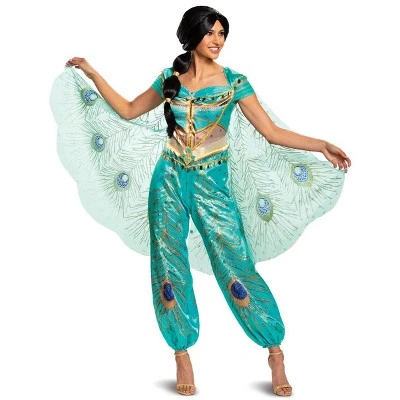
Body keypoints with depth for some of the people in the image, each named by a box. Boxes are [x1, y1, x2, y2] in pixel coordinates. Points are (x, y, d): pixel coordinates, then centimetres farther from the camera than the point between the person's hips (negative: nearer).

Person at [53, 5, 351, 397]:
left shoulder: (233, 82, -3)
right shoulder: (170, 78, 5)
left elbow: (272, 132, -6)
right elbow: (128, 112, 15)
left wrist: (320, 145, -17)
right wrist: (93, 75, 13)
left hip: (212, 184, -3)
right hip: (169, 181, 3)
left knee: (237, 268, -6)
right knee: (169, 268, 4)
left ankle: (276, 354, 7)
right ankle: (182, 355, 17)